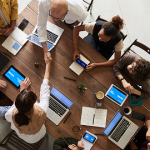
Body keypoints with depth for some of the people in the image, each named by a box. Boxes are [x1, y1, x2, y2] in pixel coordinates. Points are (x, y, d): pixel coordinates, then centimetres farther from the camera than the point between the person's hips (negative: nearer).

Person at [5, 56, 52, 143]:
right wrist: (48, 64, -17)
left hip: (20, 135, 1)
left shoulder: (12, 114, -40)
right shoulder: (41, 112, -44)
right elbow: (45, 88, -29)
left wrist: (22, 90, -11)